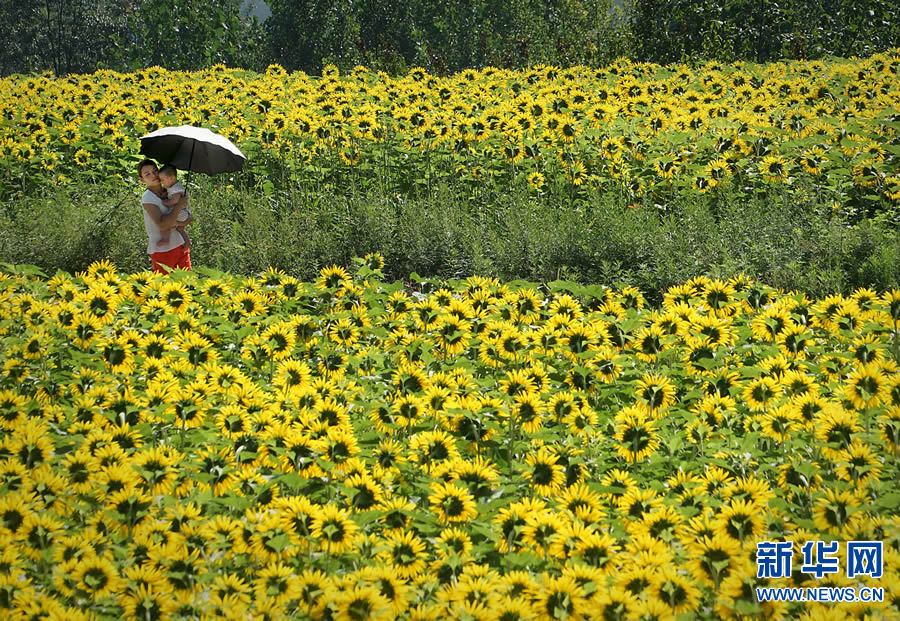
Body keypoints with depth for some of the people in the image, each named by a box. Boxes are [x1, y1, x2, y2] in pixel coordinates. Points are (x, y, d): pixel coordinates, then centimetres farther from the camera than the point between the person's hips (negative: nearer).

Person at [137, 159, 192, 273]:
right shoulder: (148, 198, -11)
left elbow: (189, 218, 11)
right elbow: (162, 225, -22)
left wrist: (177, 223, -10)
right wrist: (179, 206, -15)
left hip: (180, 246, 6)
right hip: (162, 251, -6)